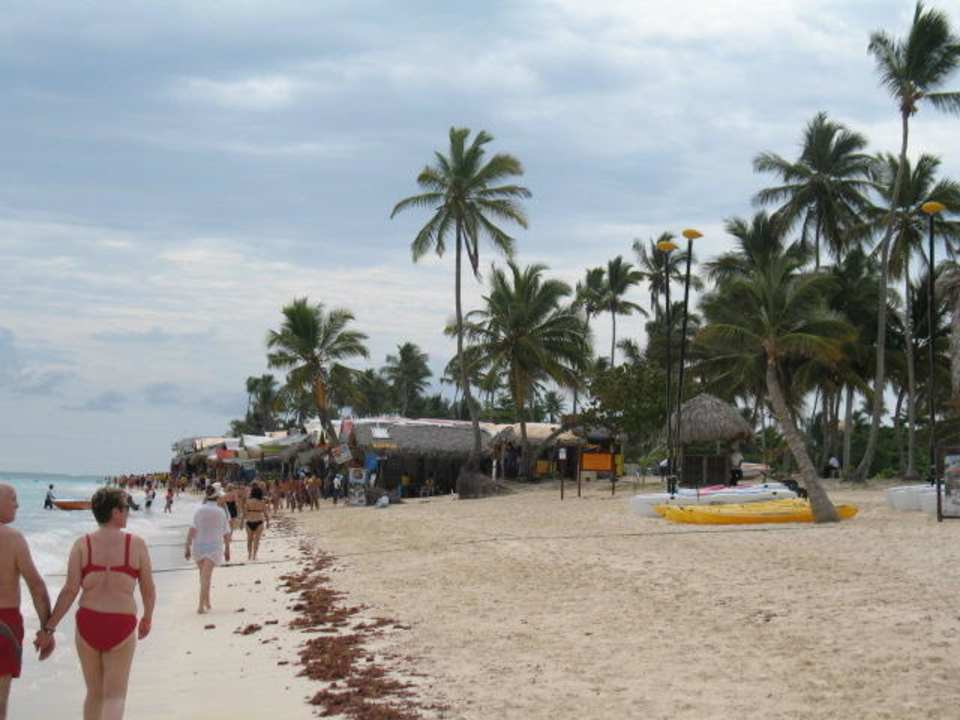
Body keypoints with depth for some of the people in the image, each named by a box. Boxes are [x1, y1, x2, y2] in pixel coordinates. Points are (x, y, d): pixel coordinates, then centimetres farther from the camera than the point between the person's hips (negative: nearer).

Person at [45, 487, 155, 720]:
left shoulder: (82, 545, -1)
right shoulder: (136, 544, -3)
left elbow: (70, 590, -8)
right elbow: (148, 589, 3)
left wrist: (49, 627, -2)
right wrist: (147, 617, 21)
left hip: (88, 622, 2)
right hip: (121, 625, -2)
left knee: (94, 692, 18)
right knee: (115, 695, 3)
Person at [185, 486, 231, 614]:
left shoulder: (199, 510, -6)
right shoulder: (221, 512, -4)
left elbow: (192, 529, -15)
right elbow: (226, 533, 2)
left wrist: (187, 547, -13)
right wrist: (227, 549, 15)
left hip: (198, 545, 2)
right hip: (214, 546, -2)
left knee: (204, 575, 21)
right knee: (206, 577, -6)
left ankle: (207, 602, 31)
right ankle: (201, 606, -17)